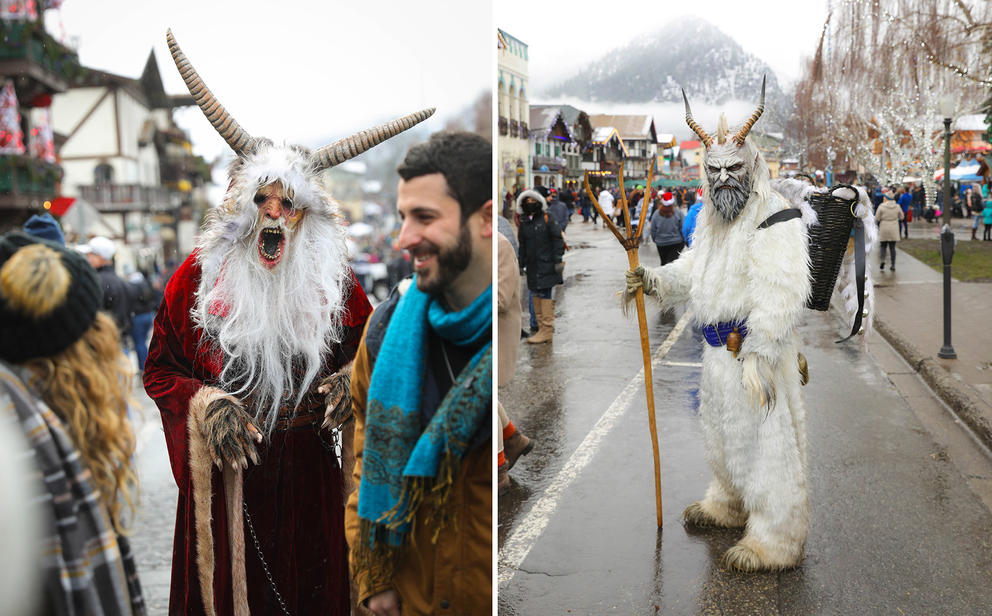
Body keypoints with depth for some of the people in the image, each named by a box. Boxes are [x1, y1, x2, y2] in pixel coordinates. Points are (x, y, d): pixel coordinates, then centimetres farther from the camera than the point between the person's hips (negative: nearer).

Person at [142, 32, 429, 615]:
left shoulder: (333, 281, -1)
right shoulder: (199, 277, -4)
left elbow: (366, 348, 11)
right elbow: (160, 370, 2)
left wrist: (353, 381, -11)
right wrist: (203, 403, -16)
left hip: (309, 474, 1)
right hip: (226, 471, -1)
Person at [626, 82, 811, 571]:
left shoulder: (776, 216, -17)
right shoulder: (711, 217, 12)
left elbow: (780, 295, -25)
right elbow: (693, 269, 20)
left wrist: (758, 355, -30)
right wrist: (653, 281, 2)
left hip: (757, 346, -9)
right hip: (718, 346, 9)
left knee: (765, 438, -1)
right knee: (721, 429, 23)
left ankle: (776, 538, 13)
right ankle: (729, 503, 45)